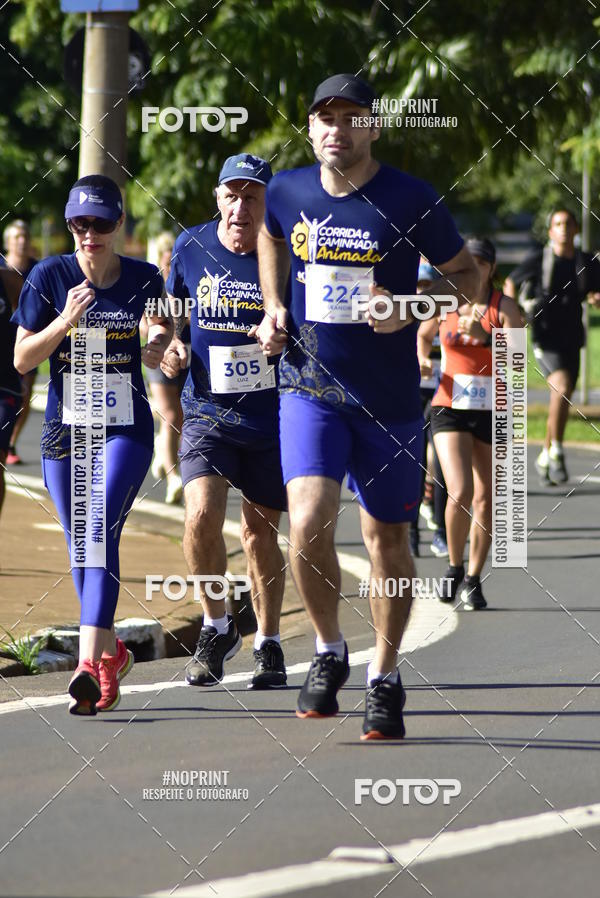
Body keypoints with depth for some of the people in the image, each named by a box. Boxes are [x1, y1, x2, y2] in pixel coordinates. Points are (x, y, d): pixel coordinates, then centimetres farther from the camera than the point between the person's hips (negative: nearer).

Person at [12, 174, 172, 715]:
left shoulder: (144, 279, -4)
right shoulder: (49, 276, -5)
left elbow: (164, 325, 11)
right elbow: (22, 359, -5)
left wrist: (160, 345, -11)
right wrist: (66, 321, -20)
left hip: (126, 430, -2)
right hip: (64, 429, 2)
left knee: (102, 533, -20)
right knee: (80, 546, 9)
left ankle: (90, 664, -28)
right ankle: (112, 654, 29)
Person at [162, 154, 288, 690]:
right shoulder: (191, 247, -1)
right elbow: (172, 307, 17)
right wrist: (169, 346, -2)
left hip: (272, 418, 0)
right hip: (208, 411, 1)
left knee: (261, 530, 9)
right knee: (202, 517, -19)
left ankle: (268, 644, 28)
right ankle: (217, 628, 4)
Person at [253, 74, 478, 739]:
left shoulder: (410, 201, -9)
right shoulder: (286, 193, 0)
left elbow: (465, 274, 2)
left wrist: (409, 305, -16)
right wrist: (273, 306, 9)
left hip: (389, 400, -1)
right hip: (310, 389, 1)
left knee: (387, 540, 8)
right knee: (308, 521, -18)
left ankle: (384, 679, 26)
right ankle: (328, 653, 5)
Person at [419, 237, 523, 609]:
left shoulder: (504, 307, -3)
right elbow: (423, 335, 23)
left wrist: (483, 335, -28)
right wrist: (423, 359, 3)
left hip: (492, 412, 0)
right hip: (450, 408, 0)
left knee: (485, 501, 4)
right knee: (460, 492, -16)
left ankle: (474, 580, 19)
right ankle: (455, 567, 5)